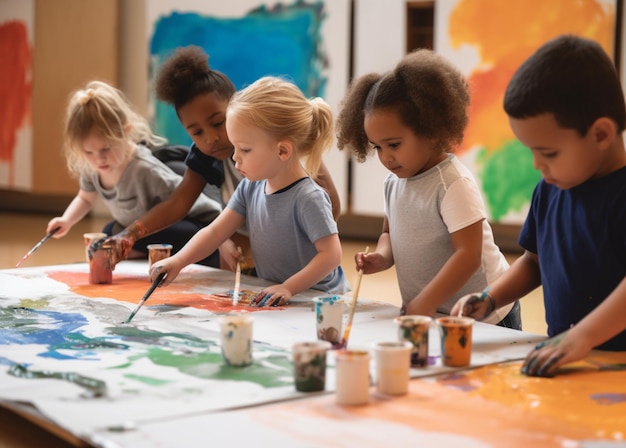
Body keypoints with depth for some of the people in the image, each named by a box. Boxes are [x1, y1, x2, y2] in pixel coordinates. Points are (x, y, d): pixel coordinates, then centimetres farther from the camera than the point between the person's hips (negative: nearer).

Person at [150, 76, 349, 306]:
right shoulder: (251, 187, 2)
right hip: (272, 298, 7)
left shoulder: (307, 198, -19)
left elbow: (331, 254, -20)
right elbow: (215, 231, 4)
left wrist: (289, 287, -24)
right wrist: (177, 261, -9)